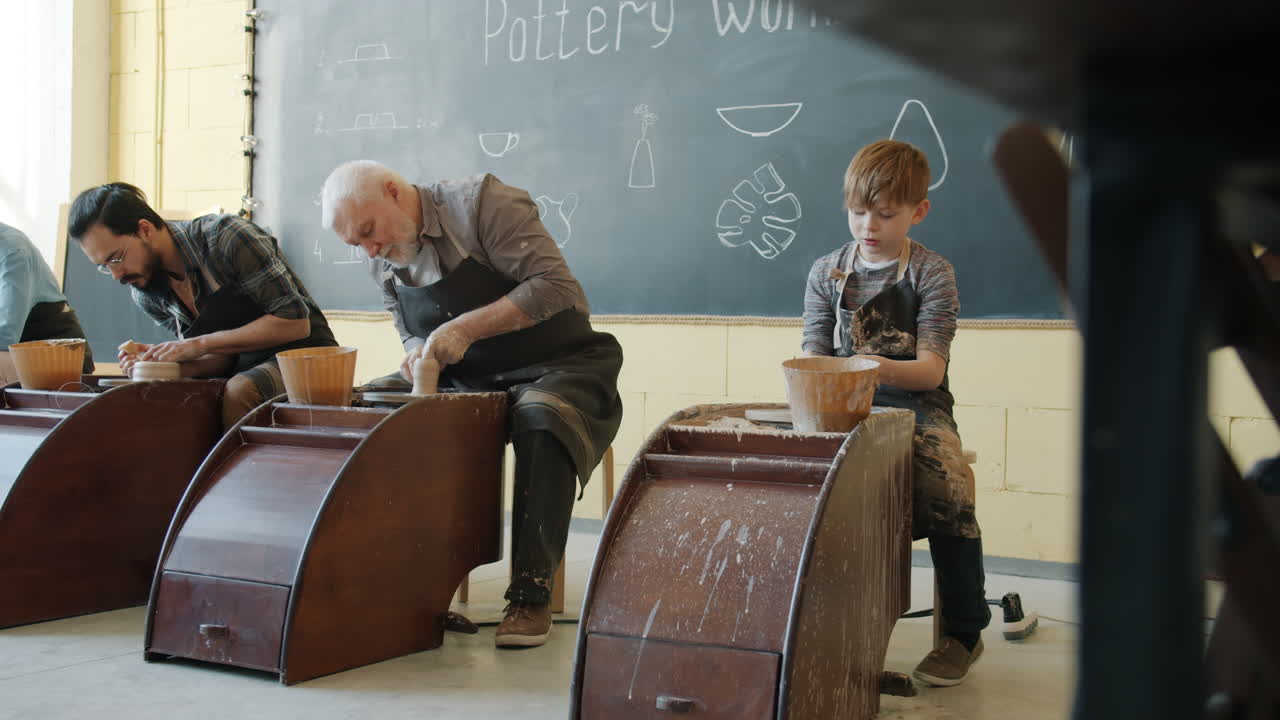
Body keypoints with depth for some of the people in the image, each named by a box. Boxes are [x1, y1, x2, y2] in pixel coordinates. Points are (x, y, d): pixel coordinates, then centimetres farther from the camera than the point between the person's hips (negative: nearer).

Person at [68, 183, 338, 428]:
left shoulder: (226, 237, -20)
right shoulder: (146, 294, 1)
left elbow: (296, 323, -20)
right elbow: (223, 356, 5)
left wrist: (201, 343, -22)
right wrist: (157, 361, -14)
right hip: (241, 366, 6)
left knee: (238, 391, -34)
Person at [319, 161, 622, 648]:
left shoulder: (481, 202, -15)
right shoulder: (384, 264, 7)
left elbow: (555, 285, -22)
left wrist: (466, 327, -26)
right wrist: (418, 353, -6)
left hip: (557, 366, -6)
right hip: (468, 384, 6)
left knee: (541, 420, -38)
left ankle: (531, 593, -28)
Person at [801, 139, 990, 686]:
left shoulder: (932, 273, 1)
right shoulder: (827, 272, 12)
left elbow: (930, 370, -9)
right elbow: (813, 352, 8)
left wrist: (882, 369, -30)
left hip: (915, 405, -2)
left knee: (948, 491, -31)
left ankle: (964, 633, -9)